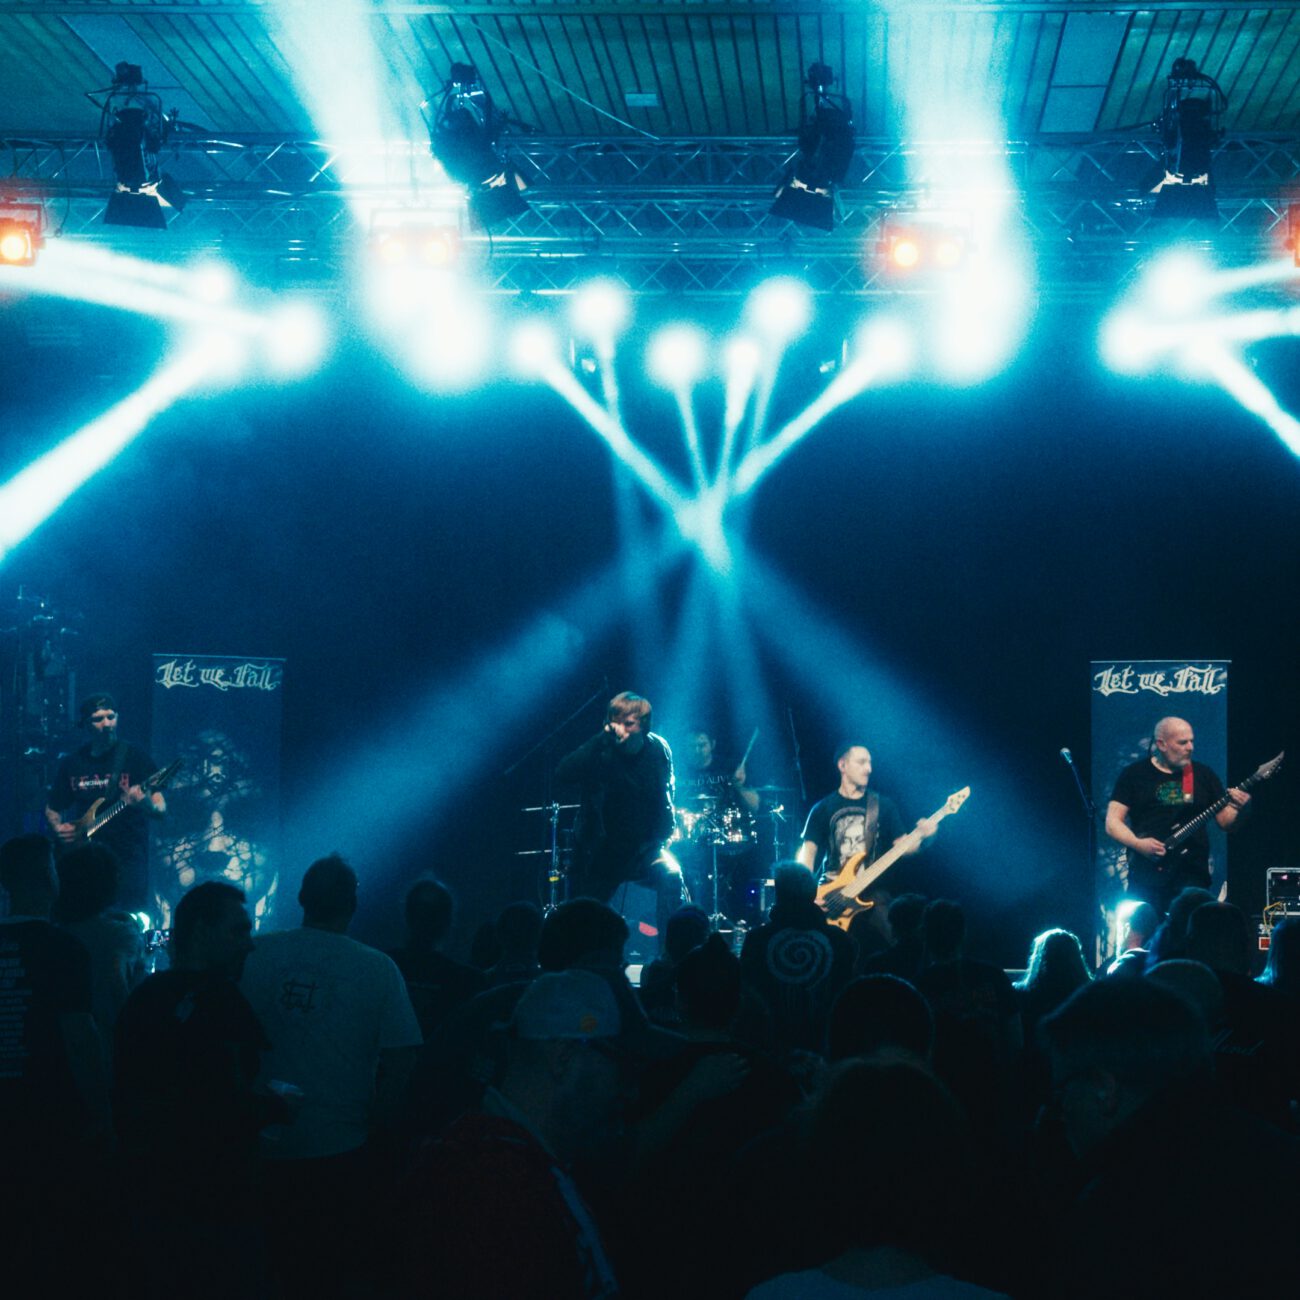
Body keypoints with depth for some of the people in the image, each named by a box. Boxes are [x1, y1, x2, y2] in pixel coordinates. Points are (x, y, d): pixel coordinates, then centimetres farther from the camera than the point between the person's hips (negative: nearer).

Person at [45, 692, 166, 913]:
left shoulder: (135, 756, -1)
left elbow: (161, 808, -5)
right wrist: (58, 827, 0)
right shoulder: (70, 763, 9)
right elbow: (52, 808, 20)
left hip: (128, 857, -3)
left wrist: (148, 806, -27)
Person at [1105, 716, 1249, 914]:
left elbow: (1226, 822, 11)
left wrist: (1238, 808, -10)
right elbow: (1112, 822, 1)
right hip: (1147, 875, -1)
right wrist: (1138, 844, -15)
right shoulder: (1134, 774, 5)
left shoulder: (1203, 775, 11)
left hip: (1193, 875, 1)